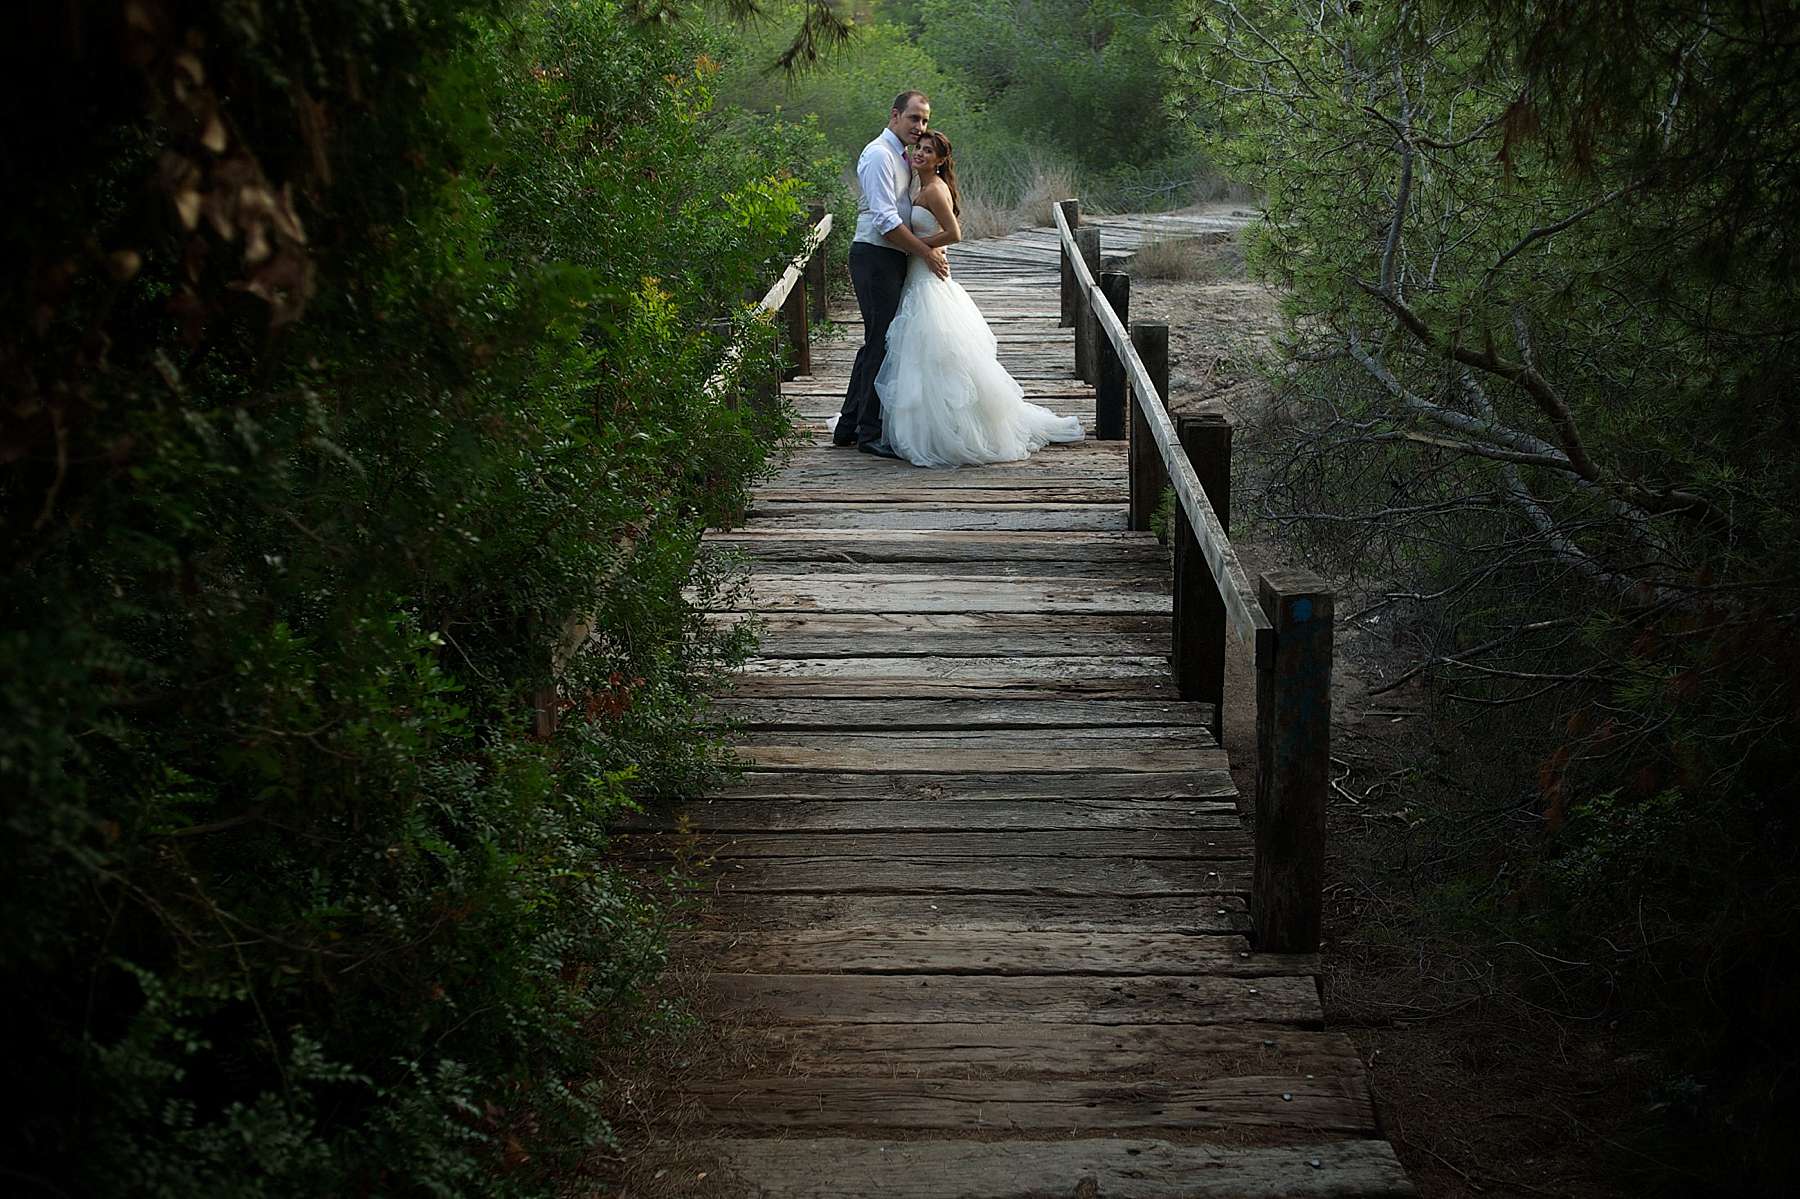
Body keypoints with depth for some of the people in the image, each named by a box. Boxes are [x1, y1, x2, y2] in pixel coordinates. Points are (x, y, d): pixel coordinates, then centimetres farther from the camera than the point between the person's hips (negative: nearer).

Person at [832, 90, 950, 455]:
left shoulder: (900, 156, 18)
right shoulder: (879, 155, -14)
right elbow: (885, 221, -21)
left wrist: (932, 248, 10)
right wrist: (927, 252, -17)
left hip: (892, 260, 10)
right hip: (875, 258, -10)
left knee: (877, 343, 13)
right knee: (882, 343, -8)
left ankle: (849, 426, 21)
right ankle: (870, 433, -3)